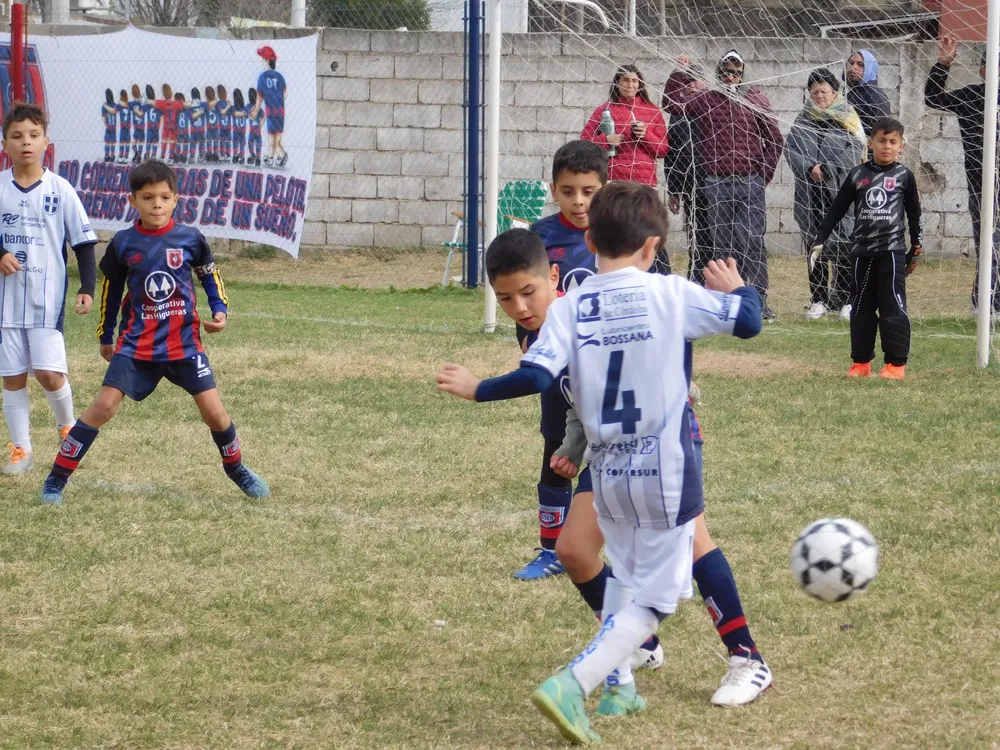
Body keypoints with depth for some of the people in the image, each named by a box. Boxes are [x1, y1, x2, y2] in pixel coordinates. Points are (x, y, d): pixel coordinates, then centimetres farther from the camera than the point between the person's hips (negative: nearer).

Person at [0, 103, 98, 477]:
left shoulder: (60, 190, -3)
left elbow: (83, 242, 0)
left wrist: (87, 288, -8)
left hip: (48, 299, -2)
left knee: (48, 372, -10)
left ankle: (68, 426, 18)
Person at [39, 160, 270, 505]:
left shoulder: (191, 239, -4)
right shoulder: (123, 243, -4)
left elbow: (210, 276, 12)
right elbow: (111, 289, 10)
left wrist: (220, 310, -4)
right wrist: (105, 337, 16)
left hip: (184, 343, 0)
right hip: (137, 343, 0)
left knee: (213, 410, -5)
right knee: (104, 405, -11)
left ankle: (236, 469, 23)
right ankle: (56, 479, -4)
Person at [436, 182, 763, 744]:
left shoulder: (570, 308, -5)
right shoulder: (672, 295, -9)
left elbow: (535, 377, -16)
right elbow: (748, 322, -4)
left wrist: (477, 390, 0)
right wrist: (737, 288, 17)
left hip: (607, 474, 4)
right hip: (667, 473, -4)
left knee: (625, 575, 29)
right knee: (653, 599, 2)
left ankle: (617, 684, 31)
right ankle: (573, 684, -14)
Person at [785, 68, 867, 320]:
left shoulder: (847, 117, 3)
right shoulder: (804, 119, 12)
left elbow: (856, 149, -7)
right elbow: (790, 147, 2)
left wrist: (827, 169, -16)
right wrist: (810, 167, -15)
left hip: (841, 192, -3)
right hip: (810, 192, 3)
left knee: (843, 246, -6)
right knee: (813, 244, 6)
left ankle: (847, 301, -1)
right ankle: (818, 300, 13)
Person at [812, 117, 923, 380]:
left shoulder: (904, 176, 2)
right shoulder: (858, 175, 5)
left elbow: (914, 215, 8)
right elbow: (837, 210, 8)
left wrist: (916, 248, 6)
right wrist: (819, 240, 3)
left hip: (892, 250, -3)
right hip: (862, 250, 3)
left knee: (893, 306, -5)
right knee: (862, 308, 9)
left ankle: (897, 363, 1)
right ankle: (861, 362, 17)